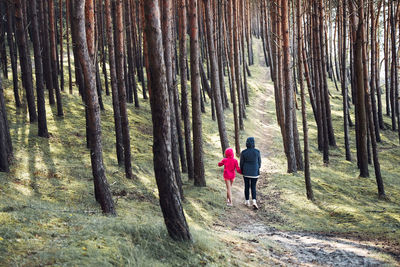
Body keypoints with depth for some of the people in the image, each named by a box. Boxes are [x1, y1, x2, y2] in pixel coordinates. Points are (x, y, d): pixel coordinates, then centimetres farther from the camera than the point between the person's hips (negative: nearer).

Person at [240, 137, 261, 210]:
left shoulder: (243, 152, -11)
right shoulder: (257, 151, -12)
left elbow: (241, 163, -3)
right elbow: (259, 162, -1)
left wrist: (242, 171, 14)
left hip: (246, 172, 1)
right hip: (255, 172, 0)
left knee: (247, 186, 16)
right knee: (253, 187, 8)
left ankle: (247, 202, 23)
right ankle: (254, 201, -10)